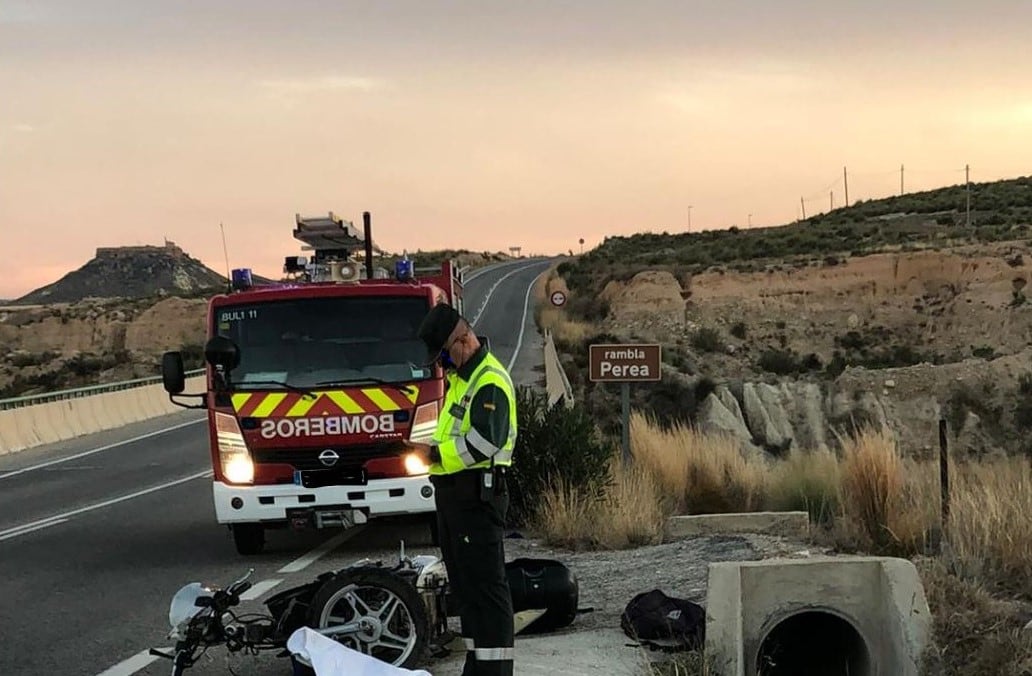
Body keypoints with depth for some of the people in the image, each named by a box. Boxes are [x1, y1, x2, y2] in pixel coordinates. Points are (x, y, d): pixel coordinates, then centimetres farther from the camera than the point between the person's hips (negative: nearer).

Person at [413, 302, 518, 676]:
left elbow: (483, 444, -25)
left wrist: (436, 453, -17)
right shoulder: (460, 377, 18)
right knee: (463, 584, 15)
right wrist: (434, 447, 12)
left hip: (477, 494, -11)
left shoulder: (490, 382, -15)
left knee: (486, 584, -8)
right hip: (452, 492, 11)